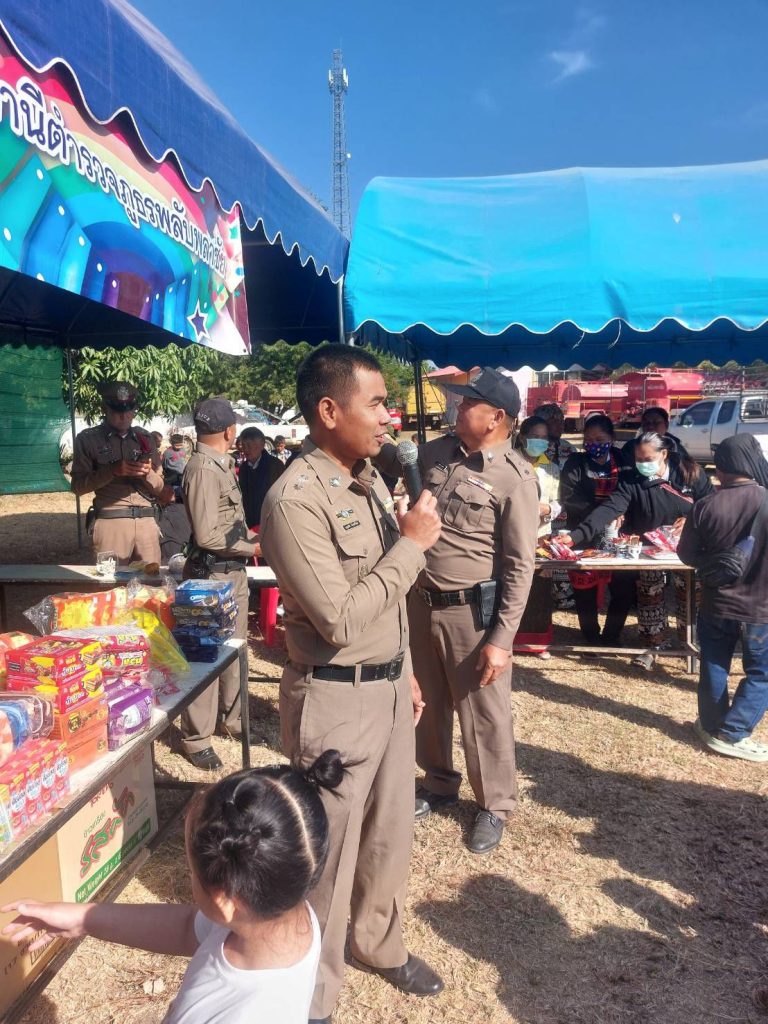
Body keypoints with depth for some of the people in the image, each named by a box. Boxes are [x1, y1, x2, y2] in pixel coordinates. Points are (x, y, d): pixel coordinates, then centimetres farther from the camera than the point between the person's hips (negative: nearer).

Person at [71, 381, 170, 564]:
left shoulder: (144, 438, 14)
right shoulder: (88, 439, 4)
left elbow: (160, 489, 13)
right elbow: (78, 486, 0)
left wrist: (148, 473, -8)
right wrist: (112, 470, -13)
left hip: (147, 521, 3)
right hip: (111, 522, -3)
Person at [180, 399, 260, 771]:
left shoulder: (221, 465, 9)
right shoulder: (203, 469, -19)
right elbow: (208, 536, -21)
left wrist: (252, 538, 6)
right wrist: (251, 548, -12)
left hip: (233, 572, 9)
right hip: (212, 574, -9)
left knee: (235, 651, 19)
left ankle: (231, 719, 36)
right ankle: (195, 738, 16)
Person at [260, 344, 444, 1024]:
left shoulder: (369, 478, 6)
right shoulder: (297, 500, -22)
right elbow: (339, 618, -25)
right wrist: (412, 543, -18)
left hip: (389, 685, 8)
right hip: (337, 700, -8)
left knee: (390, 831, 24)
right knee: (329, 850, 12)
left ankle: (379, 944, 51)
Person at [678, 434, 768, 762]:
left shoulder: (706, 506, -12)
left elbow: (687, 554, -3)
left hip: (715, 605, 2)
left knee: (713, 668, 19)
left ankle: (712, 725, 32)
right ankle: (731, 734, 11)